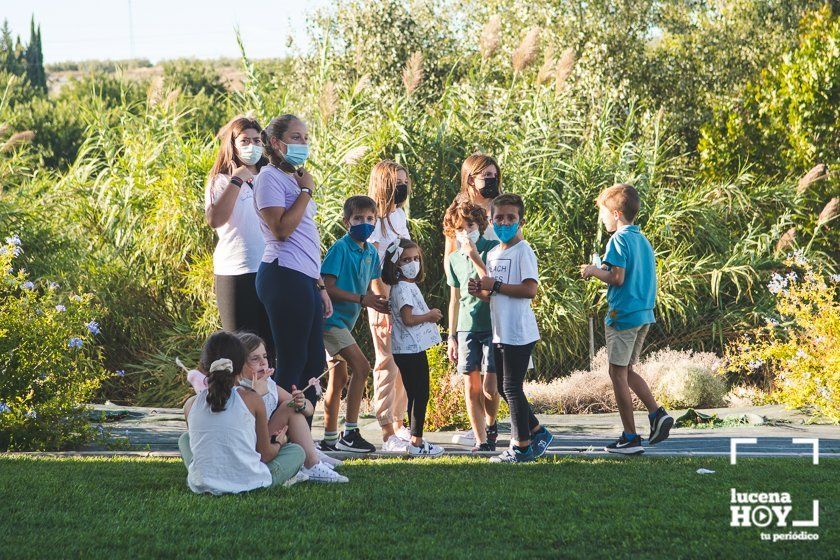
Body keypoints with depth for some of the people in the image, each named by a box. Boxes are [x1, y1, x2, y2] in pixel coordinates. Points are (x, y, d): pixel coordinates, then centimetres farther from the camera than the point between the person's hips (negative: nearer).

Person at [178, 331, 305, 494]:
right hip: (249, 482, -2)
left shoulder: (191, 405, -3)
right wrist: (278, 443, 23)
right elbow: (266, 454, -2)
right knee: (297, 451, 22)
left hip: (202, 485, 2)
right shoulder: (252, 400, -11)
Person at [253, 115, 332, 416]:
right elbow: (281, 228, -20)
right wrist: (306, 191, -10)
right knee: (292, 364, -10)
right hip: (285, 277, -10)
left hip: (305, 279, 10)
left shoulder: (293, 178, 23)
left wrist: (319, 286, 22)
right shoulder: (270, 177, -5)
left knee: (314, 364, 8)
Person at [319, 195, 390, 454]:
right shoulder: (340, 248, -15)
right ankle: (349, 433, -14)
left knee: (339, 378, 12)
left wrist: (377, 302, -5)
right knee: (361, 367, -17)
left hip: (344, 322, 9)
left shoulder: (371, 253, 9)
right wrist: (361, 299, -21)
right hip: (332, 317, -9)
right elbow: (328, 288, -19)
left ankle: (330, 438, 20)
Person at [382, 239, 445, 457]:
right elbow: (408, 318, -21)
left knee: (417, 395, 13)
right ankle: (417, 443, -5)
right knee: (420, 395, -7)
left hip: (414, 349, 10)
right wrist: (430, 316, -10)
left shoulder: (410, 286, 18)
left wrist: (430, 316, 9)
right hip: (410, 350, -10)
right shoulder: (402, 288, -14)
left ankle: (416, 440, 17)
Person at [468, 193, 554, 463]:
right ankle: (538, 433, 27)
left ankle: (522, 447, 4)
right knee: (503, 387, 14)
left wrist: (495, 285, -18)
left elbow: (530, 290, -22)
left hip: (518, 333, -9)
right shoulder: (493, 253, 15)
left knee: (512, 387, -4)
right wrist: (480, 291, 1)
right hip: (500, 333, 9)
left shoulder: (523, 251, -11)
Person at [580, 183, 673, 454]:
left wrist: (594, 271, -2)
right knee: (627, 371, 19)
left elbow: (617, 278, -19)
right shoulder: (643, 240, 13)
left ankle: (630, 438, 1)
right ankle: (657, 413, 4)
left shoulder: (618, 241, -12)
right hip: (645, 315, 8)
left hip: (623, 315, -8)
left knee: (618, 374, 0)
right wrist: (602, 270, 17)